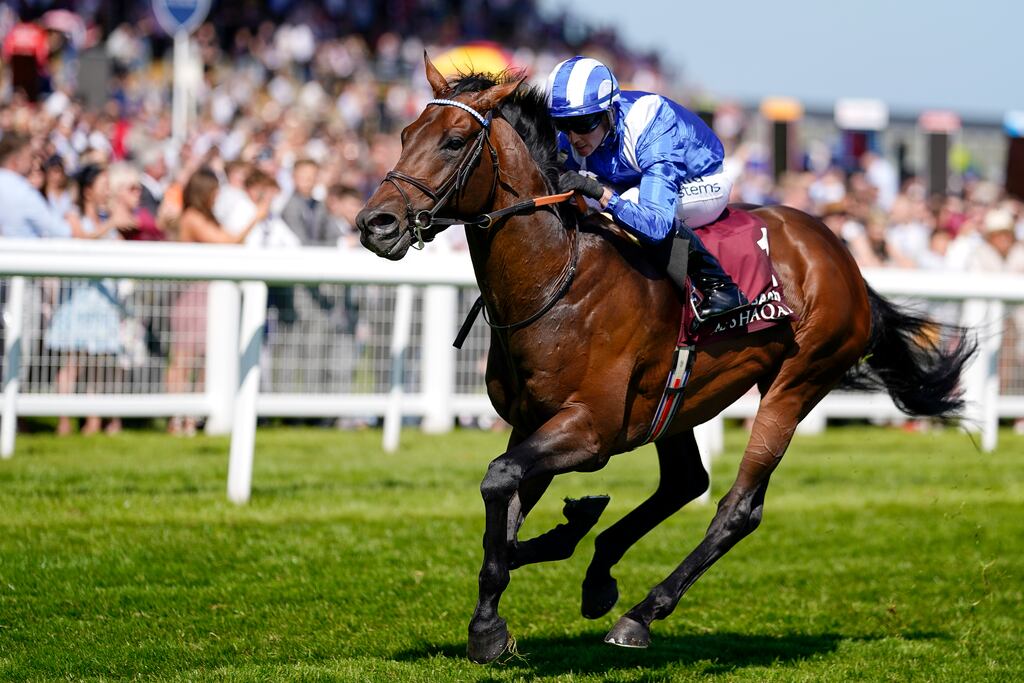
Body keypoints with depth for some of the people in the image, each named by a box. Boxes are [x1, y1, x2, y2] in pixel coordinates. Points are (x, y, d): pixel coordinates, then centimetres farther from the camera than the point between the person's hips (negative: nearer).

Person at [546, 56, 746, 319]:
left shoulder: (651, 132, -40)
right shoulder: (571, 139, -20)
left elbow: (657, 225, -49)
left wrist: (601, 193, -61)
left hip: (702, 185, -7)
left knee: (634, 201, -36)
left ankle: (717, 286, -24)